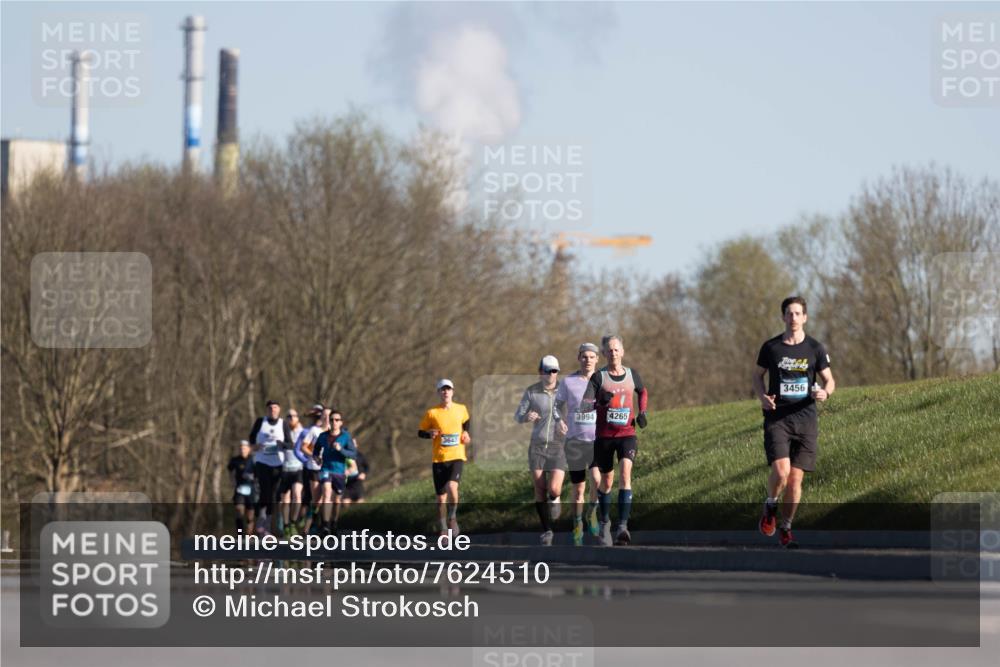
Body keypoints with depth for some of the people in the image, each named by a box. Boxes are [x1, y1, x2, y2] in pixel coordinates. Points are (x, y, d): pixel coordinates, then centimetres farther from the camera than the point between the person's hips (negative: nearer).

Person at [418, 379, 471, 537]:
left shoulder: (461, 409, 4)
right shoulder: (432, 413, -1)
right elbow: (420, 432, 6)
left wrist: (466, 433, 8)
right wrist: (429, 434, -14)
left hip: (456, 457, -1)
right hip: (438, 459, 1)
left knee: (452, 486, -26)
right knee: (441, 498, 3)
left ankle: (452, 518, -2)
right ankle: (444, 529, 20)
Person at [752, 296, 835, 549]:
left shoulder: (815, 348, 4)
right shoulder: (771, 347, 4)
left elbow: (829, 379, 11)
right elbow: (757, 375, 16)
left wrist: (825, 392, -12)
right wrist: (762, 396, -5)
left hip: (805, 418, 1)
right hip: (777, 417, -1)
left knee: (796, 478, 0)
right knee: (781, 471, -19)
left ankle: (786, 529, 14)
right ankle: (770, 507, 12)